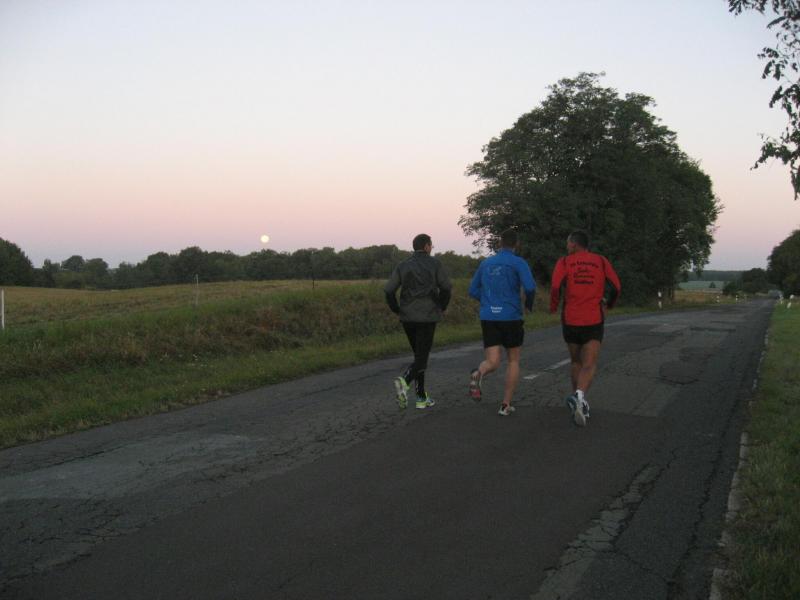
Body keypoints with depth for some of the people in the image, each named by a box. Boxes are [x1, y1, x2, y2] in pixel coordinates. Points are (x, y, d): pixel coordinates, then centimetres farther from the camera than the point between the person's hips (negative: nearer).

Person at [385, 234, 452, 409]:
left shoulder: (402, 266, 7)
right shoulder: (434, 264, -1)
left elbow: (389, 291, -2)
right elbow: (446, 288, -9)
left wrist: (398, 311, 10)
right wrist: (442, 308, 7)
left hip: (407, 318, 4)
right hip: (427, 317, -4)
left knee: (419, 355, 17)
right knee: (421, 359, -3)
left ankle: (422, 398, 15)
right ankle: (404, 382, -32)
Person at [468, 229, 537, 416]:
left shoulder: (486, 263, 12)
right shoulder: (519, 263, -4)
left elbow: (473, 291, 15)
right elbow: (530, 287, -18)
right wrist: (529, 304, 4)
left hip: (488, 318, 3)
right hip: (511, 318, -3)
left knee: (492, 363, 1)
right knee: (513, 360, 16)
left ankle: (478, 375, -36)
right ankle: (506, 405, 13)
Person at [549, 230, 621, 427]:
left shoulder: (564, 262, 2)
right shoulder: (601, 261, 7)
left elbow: (556, 286, -13)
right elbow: (615, 286, -2)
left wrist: (553, 306, 4)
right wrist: (607, 304, 17)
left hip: (570, 320, 1)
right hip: (594, 320, 0)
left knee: (576, 362, 19)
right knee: (589, 365, -3)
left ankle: (579, 400, 24)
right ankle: (579, 396, -29)